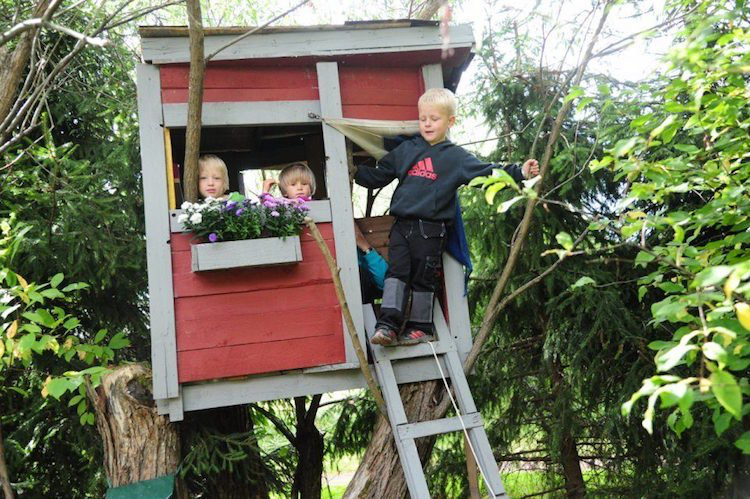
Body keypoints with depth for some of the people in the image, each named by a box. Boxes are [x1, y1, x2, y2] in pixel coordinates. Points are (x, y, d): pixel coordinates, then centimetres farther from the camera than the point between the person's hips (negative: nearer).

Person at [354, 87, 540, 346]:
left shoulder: (456, 157, 3)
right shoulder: (405, 150, 12)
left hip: (431, 230, -2)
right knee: (396, 273, -3)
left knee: (424, 279, 6)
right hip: (402, 226, 2)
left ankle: (420, 327, 17)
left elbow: (487, 172, -4)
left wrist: (519, 173, -14)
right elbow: (376, 176, 19)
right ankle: (388, 325, -3)